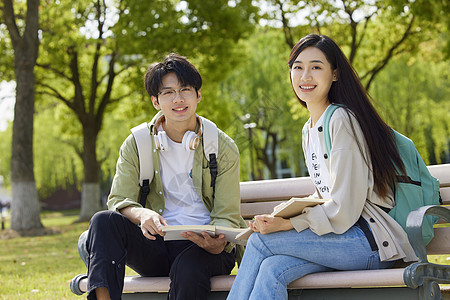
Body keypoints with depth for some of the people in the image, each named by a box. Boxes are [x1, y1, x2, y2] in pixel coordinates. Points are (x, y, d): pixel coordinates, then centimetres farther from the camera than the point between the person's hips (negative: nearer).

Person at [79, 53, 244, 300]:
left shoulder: (223, 148, 1)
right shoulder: (136, 145, 5)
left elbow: (227, 217, -1)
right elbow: (118, 200, -1)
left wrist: (216, 243, -26)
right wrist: (142, 214, -27)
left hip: (204, 246, -2)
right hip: (156, 247, 2)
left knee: (188, 269, -37)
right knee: (104, 221, -25)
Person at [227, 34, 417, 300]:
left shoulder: (342, 120, -11)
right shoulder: (309, 131, 18)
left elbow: (344, 209, -16)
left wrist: (287, 224, -14)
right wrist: (282, 216, 3)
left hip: (372, 239, -7)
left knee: (260, 240, -16)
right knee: (271, 271, -20)